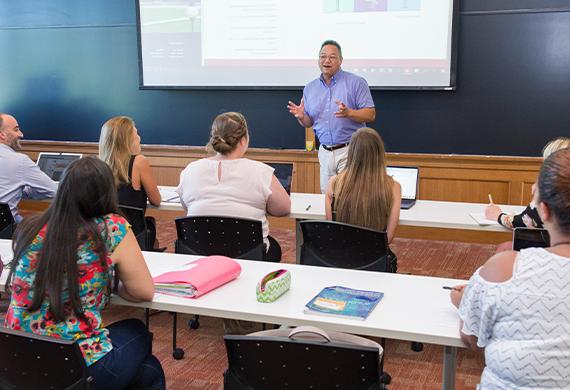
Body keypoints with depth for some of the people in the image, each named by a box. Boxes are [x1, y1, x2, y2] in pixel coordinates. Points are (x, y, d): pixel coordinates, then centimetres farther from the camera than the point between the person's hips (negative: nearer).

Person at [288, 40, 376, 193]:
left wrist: (348, 113, -24)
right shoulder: (310, 88, 11)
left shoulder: (356, 82, -3)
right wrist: (301, 117, -7)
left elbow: (370, 114, -7)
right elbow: (309, 123, 16)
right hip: (325, 151, 5)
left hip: (350, 150, -4)